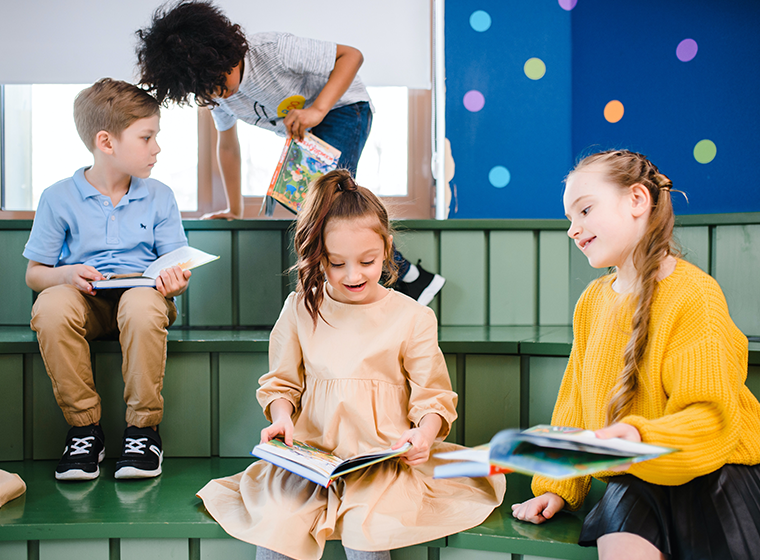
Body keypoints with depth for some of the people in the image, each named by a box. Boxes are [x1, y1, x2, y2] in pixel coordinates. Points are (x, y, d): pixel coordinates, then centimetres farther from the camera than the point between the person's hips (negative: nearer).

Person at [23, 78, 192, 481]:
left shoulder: (158, 196, 8)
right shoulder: (59, 198, 2)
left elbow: (176, 265, 7)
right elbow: (34, 273, 5)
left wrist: (175, 280, -18)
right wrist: (67, 274, -17)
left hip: (141, 291, 0)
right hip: (82, 297, 0)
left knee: (143, 306, -37)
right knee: (51, 308, -35)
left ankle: (143, 428, -19)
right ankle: (84, 426, -17)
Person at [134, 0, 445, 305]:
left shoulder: (273, 50, -32)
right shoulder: (216, 92, -10)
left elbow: (351, 55, -27)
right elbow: (227, 144, 7)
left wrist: (316, 110, -40)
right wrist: (234, 210, 14)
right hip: (302, 132, 8)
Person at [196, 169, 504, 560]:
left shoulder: (413, 317, 2)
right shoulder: (300, 310, 8)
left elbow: (433, 393, 6)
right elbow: (281, 381, 17)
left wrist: (423, 433, -15)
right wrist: (282, 417, -4)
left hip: (385, 456, -1)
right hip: (311, 452, 2)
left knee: (364, 529, -28)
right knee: (274, 524, -22)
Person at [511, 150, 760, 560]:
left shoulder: (694, 294, -13)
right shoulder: (592, 301, 7)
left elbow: (713, 421, -20)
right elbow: (575, 404, 14)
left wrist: (640, 438, -38)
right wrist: (556, 487, 8)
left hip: (712, 475, -3)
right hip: (634, 480, 4)